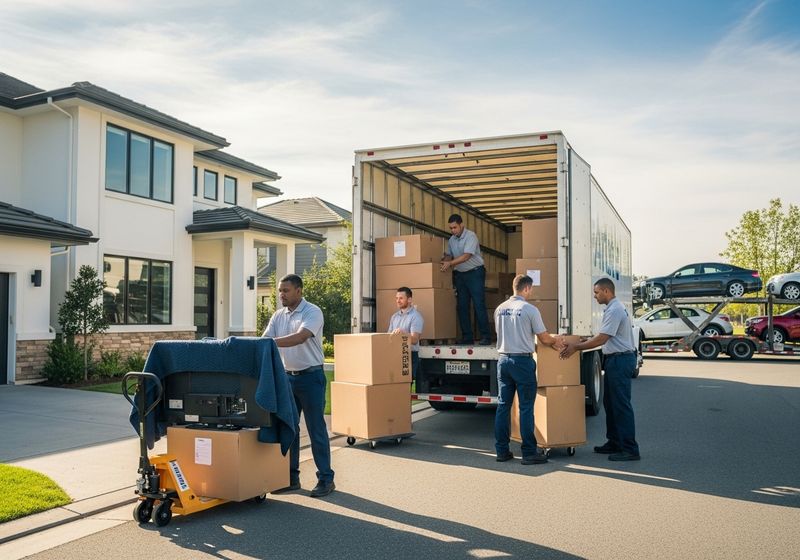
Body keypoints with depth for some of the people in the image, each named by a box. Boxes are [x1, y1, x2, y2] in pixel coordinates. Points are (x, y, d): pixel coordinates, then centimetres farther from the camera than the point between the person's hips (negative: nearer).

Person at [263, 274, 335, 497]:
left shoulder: (312, 312, -12)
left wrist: (271, 341, -36)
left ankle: (326, 479, 8)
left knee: (316, 429, -2)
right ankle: (291, 477, 21)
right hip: (287, 376, 7)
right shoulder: (278, 316, 9)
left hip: (310, 376, -6)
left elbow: (300, 337, -27)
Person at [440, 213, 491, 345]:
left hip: (475, 273, -7)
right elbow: (448, 255, 16)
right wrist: (443, 262, -5)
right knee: (461, 306, 4)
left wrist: (450, 263, -29)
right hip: (459, 274, 7)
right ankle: (467, 337, 10)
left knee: (479, 305, -9)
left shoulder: (470, 236, -13)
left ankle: (486, 336, -5)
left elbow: (466, 256, -22)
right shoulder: (452, 240, 9)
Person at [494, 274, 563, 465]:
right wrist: (556, 341, 19)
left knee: (503, 405, 9)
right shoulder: (530, 310, -10)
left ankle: (502, 450, 14)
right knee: (526, 408, 1)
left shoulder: (500, 309, 7)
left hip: (503, 359, 6)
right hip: (522, 361, -5)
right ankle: (529, 453, 6)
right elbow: (544, 338, -4)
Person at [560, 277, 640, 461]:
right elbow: (602, 337, 20)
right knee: (610, 403, 15)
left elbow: (601, 339, -20)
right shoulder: (613, 308, 16)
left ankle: (630, 449, -3)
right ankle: (614, 443, 23)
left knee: (621, 405, -7)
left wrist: (576, 347, -13)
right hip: (615, 360, 11)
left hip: (620, 360, -11)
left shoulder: (614, 310, -17)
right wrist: (578, 343, 15)